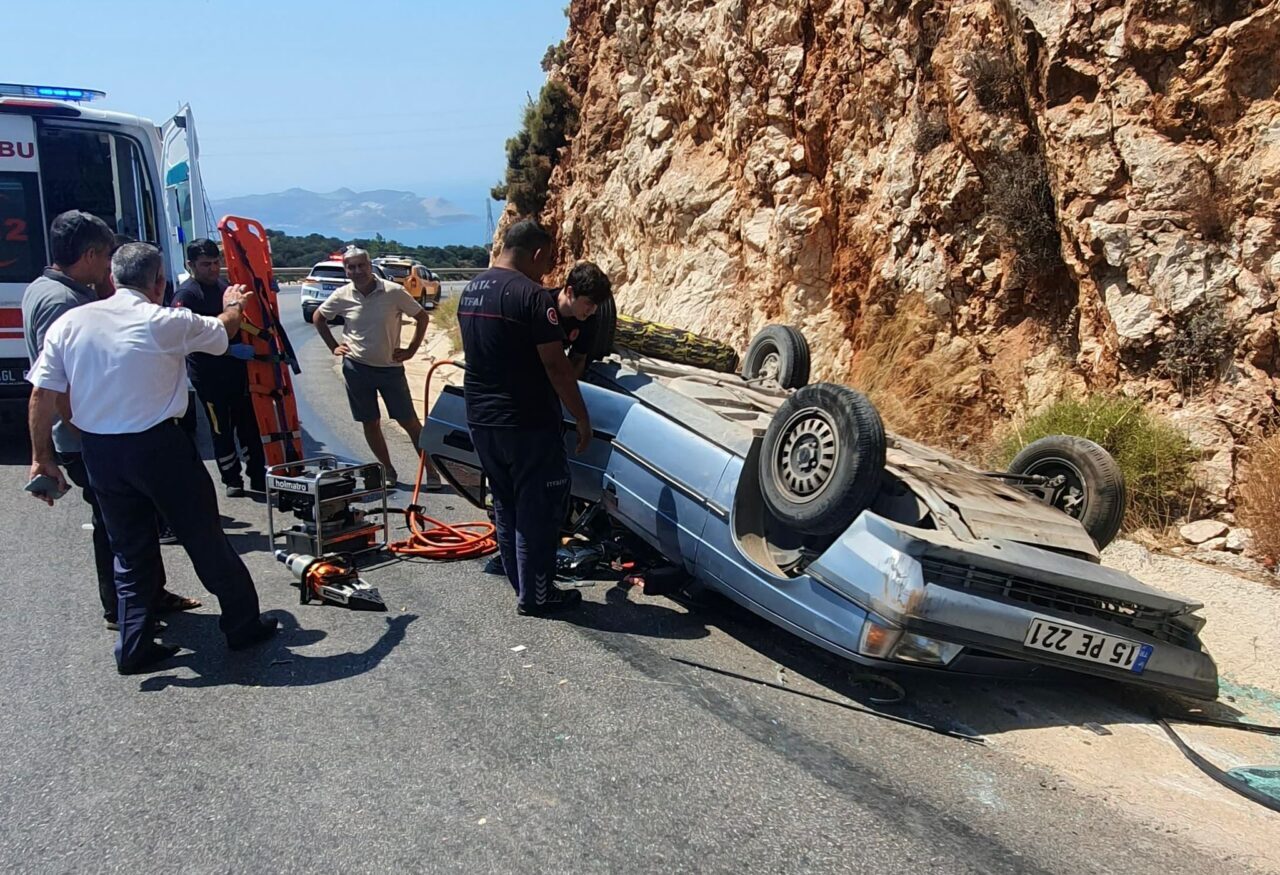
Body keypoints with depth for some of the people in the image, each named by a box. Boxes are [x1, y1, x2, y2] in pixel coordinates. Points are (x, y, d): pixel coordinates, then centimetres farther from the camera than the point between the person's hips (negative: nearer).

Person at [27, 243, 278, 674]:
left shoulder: (69, 322, 0)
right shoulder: (168, 322, -9)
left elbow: (43, 395, 0)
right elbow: (224, 330, 11)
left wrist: (42, 457, 8)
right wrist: (233, 306, 33)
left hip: (98, 451, 4)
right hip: (158, 446, -4)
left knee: (129, 550, 17)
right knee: (205, 539, 10)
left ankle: (133, 648, 21)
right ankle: (243, 625, 21)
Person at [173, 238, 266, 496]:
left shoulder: (225, 285, 9)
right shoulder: (186, 294, -13)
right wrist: (230, 350, -30)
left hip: (237, 369, 6)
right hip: (208, 375, -6)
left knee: (249, 425, 10)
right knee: (222, 429, 6)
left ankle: (259, 477, 18)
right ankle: (232, 480, 19)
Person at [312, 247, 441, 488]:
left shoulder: (393, 292, -12)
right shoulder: (342, 296, -5)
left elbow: (422, 317, -1)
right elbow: (318, 318, 14)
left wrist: (412, 349, -4)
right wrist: (333, 347, 7)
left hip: (391, 367, -2)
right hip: (356, 368, 2)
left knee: (409, 421, 1)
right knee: (370, 423, 9)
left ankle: (430, 470, 9)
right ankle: (388, 471, 23)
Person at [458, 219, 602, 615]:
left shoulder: (470, 290, 9)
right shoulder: (532, 295, -17)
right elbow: (555, 365, -18)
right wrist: (582, 417, -10)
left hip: (480, 420, 8)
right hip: (527, 423, -8)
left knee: (505, 505, 17)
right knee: (537, 509, 3)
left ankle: (523, 585, 27)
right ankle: (536, 595, 11)